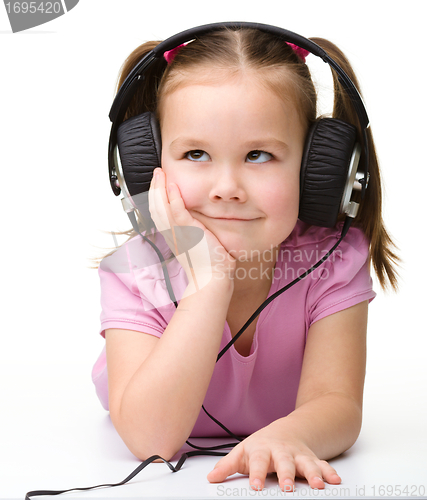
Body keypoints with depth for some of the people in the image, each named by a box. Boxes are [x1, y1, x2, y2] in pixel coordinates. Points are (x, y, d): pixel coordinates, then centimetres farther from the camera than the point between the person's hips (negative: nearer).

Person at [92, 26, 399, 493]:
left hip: (286, 479, 1)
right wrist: (209, 280, -41)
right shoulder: (134, 270, -24)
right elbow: (150, 439, -34)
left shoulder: (333, 262, -20)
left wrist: (287, 437, -52)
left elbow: (335, 407, -27)